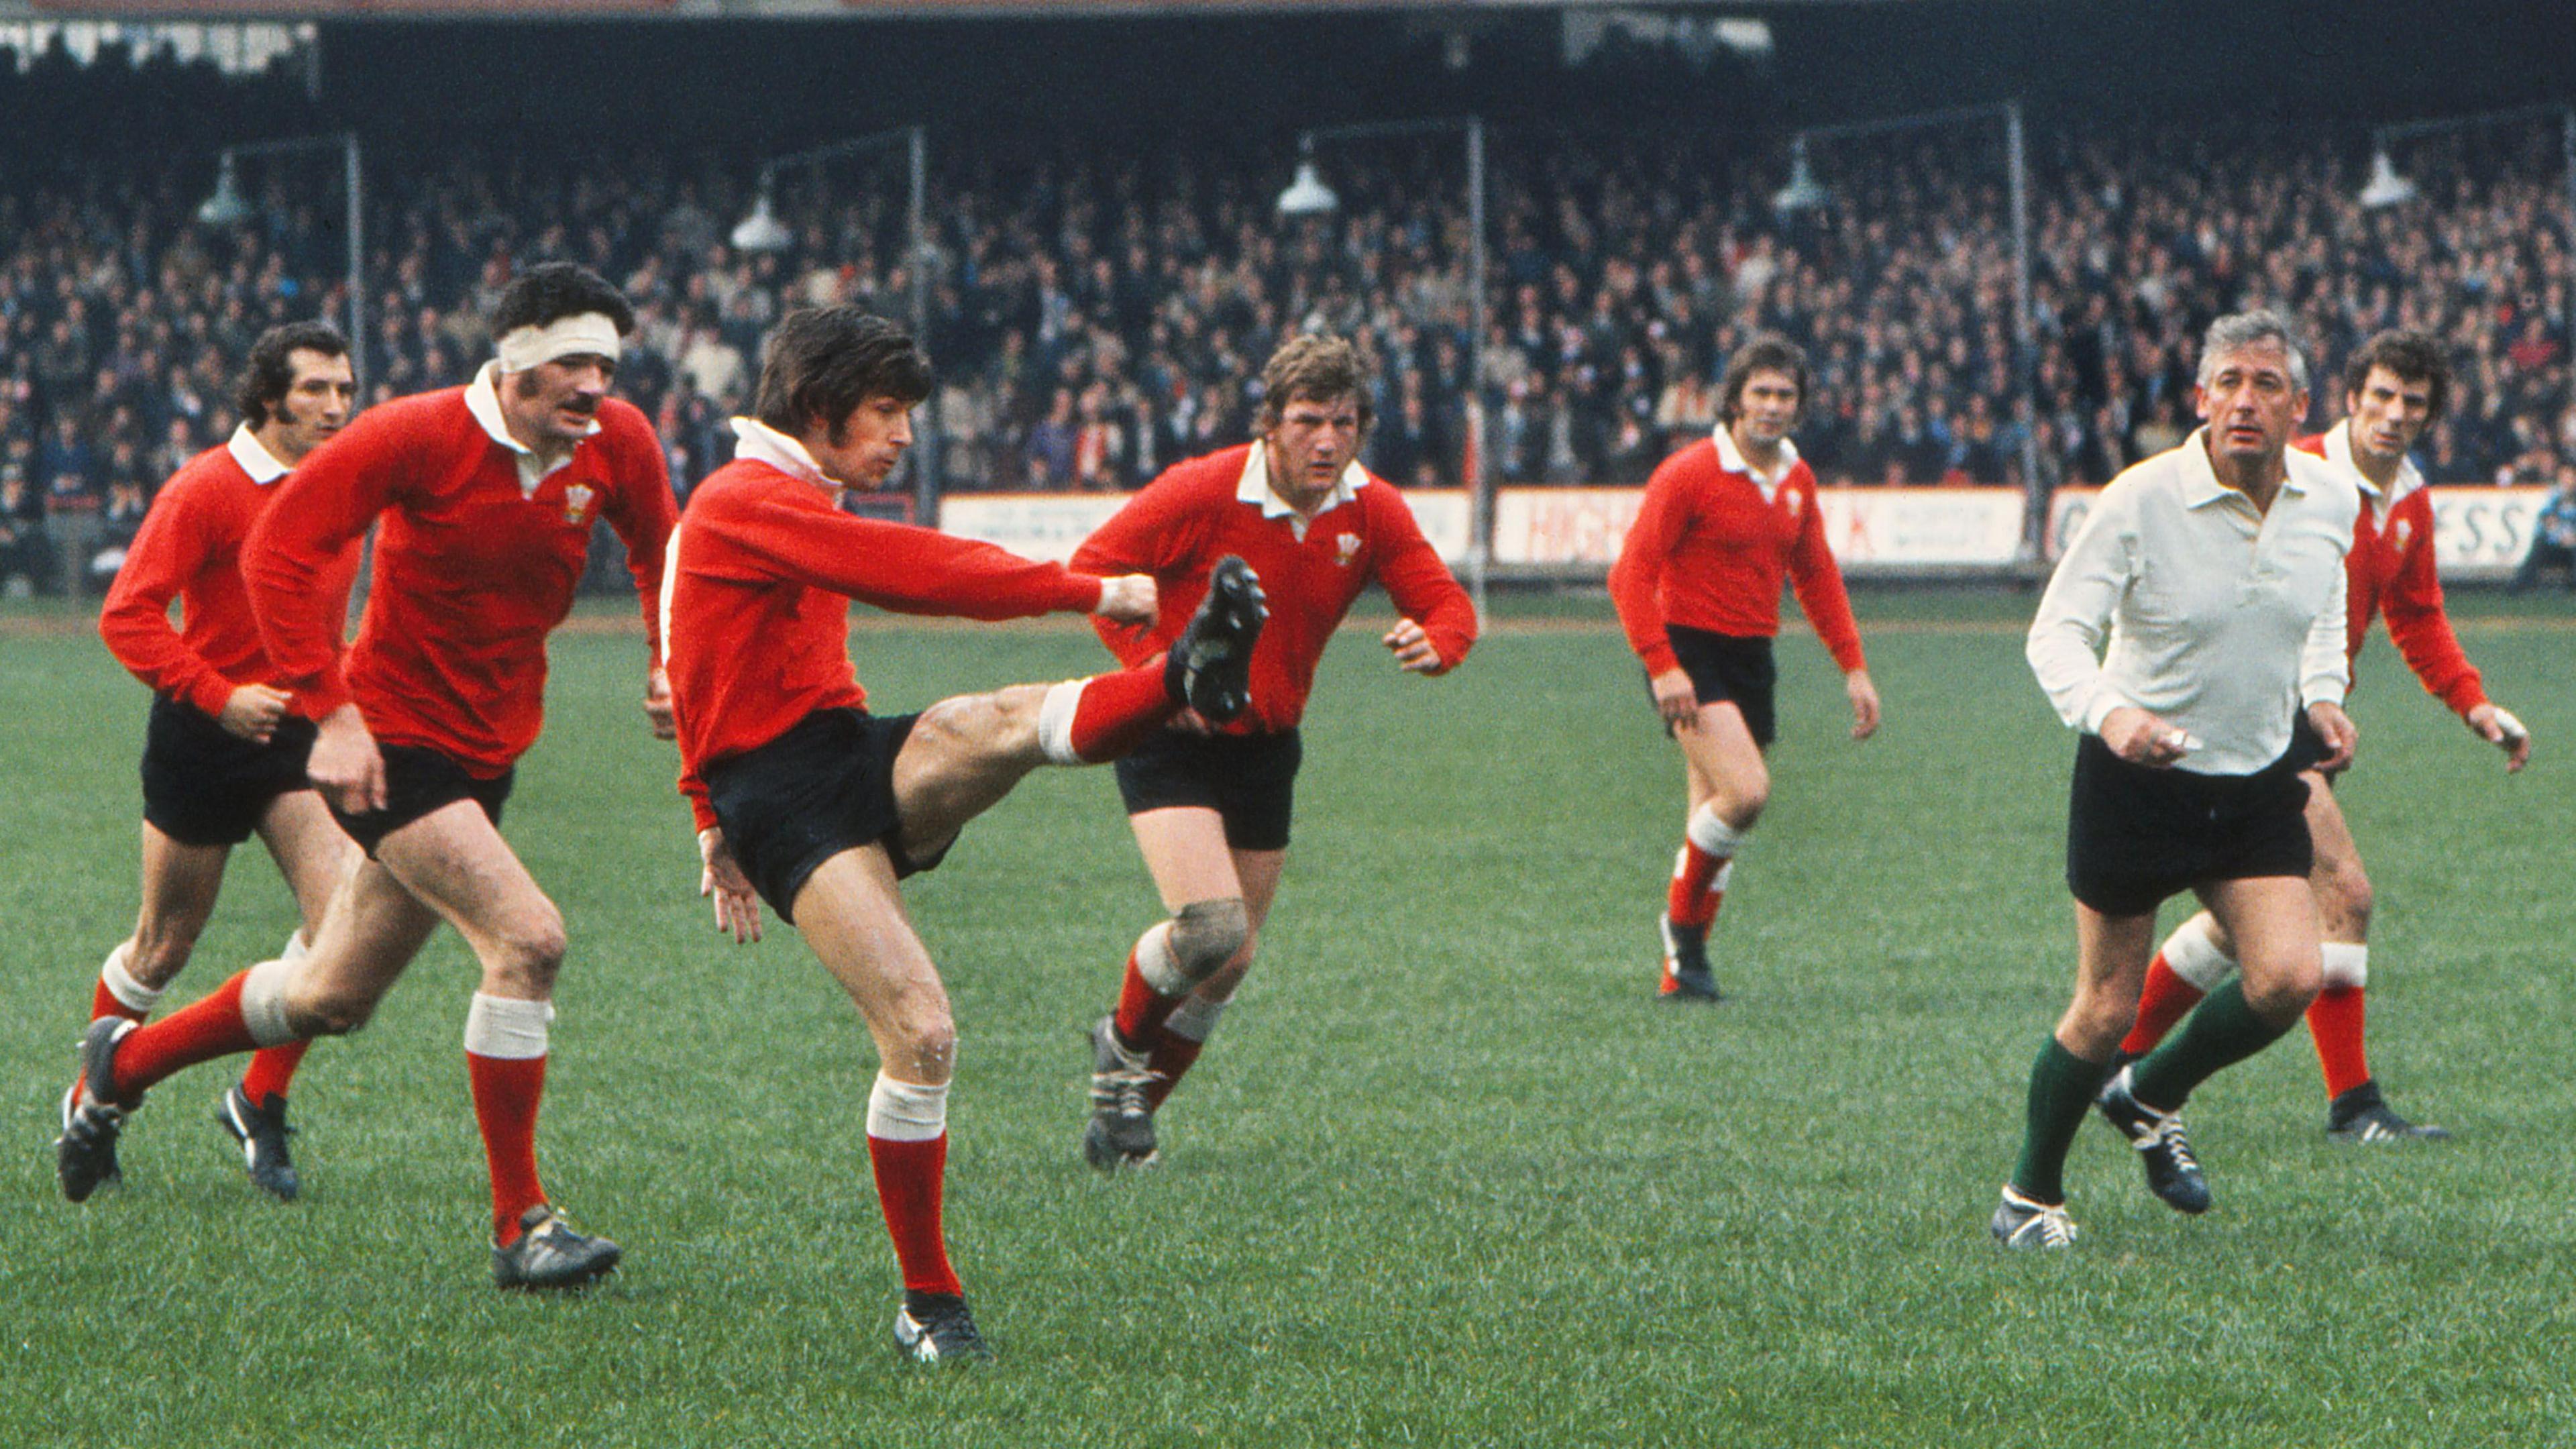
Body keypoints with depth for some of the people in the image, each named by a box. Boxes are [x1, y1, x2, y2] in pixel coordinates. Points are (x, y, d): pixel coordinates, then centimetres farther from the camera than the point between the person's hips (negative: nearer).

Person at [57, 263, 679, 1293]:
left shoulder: (616, 445, -3)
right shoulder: (419, 436, -19)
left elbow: (659, 551, 18)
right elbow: (278, 550, -17)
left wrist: (670, 666, 3)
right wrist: (331, 713, -22)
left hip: (485, 754, 7)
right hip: (393, 740, -7)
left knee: (333, 998, 16)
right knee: (527, 938, -22)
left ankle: (124, 1062, 39)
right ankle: (519, 1226, -14)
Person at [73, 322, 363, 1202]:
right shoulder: (208, 490, -14)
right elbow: (128, 616, -17)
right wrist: (215, 695, -23)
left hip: (298, 731, 5)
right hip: (202, 738, -5)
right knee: (165, 946, 7)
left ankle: (261, 1103, 2)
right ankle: (92, 1101, 31)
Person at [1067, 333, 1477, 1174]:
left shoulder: (1373, 513, -6)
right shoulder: (1204, 492, -19)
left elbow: (1448, 605, -3)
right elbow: (1093, 569, -11)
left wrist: (1431, 645, -28)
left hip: (1266, 748, 5)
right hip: (1172, 737, -5)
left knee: (1229, 965, 9)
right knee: (1212, 931, -23)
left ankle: (1131, 1106, 32)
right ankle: (1125, 1047, 9)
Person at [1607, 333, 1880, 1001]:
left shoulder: (1797, 479, 9)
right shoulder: (1690, 474, -12)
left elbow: (1815, 576, 21)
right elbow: (1631, 574, -13)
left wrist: (1853, 666, 14)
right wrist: (1660, 665, -22)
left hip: (1752, 657, 7)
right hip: (1691, 652, -7)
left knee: (1715, 818, 9)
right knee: (1746, 791, -23)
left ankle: (1681, 969, 17)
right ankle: (1682, 920, -3)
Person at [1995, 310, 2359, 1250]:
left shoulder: (2331, 500, -2)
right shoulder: (2141, 500, -18)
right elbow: (2057, 630, -20)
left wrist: (2322, 697, 4)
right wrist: (2108, 712, -39)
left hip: (2259, 783, 4)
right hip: (2137, 778, -4)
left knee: (2289, 978, -12)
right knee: (2108, 1008, 0)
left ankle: (2151, 1099, 17)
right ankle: (2031, 1196, 22)